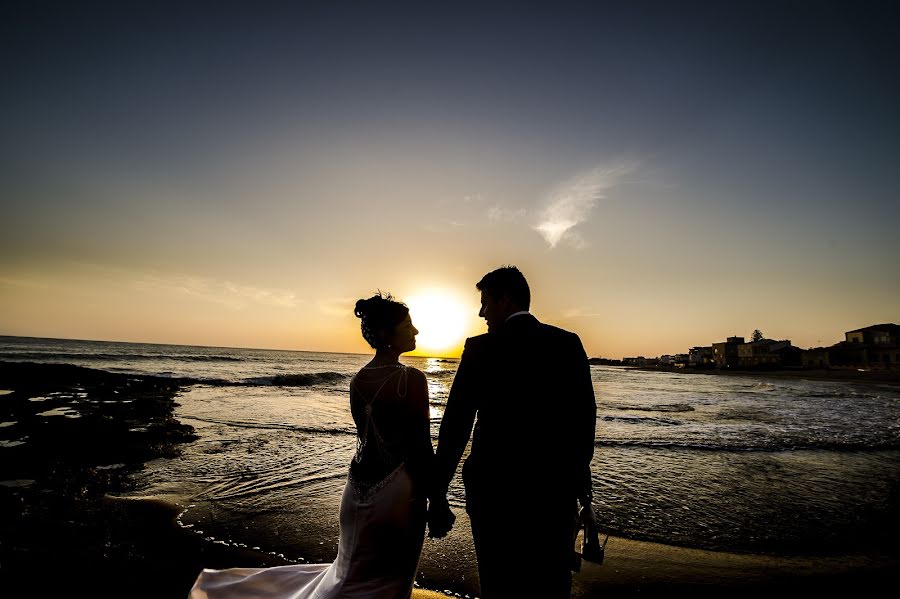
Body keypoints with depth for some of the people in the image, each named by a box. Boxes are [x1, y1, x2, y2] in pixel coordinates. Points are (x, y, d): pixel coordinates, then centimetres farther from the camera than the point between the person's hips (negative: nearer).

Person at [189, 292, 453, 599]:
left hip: (360, 485, 7)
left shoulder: (357, 380, 0)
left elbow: (366, 437, 9)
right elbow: (421, 447, -19)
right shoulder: (412, 379, -22)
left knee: (352, 573, 28)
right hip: (397, 492, -6)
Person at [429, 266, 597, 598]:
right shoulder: (569, 343, -1)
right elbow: (584, 420, 2)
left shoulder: (481, 348, -11)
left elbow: (455, 426, -10)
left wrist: (438, 496, 0)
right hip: (557, 490, 4)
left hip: (497, 490, -3)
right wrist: (582, 490, 13)